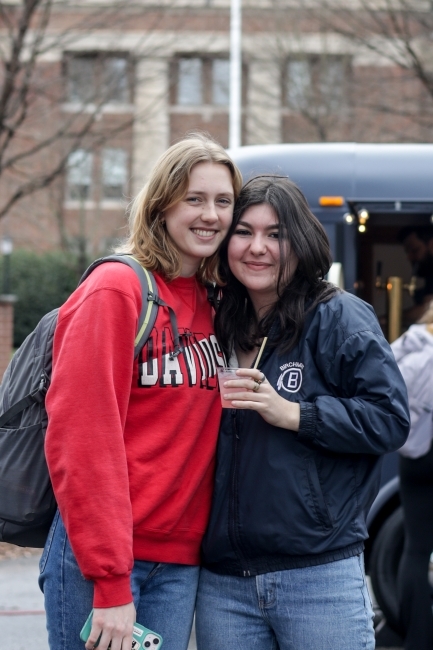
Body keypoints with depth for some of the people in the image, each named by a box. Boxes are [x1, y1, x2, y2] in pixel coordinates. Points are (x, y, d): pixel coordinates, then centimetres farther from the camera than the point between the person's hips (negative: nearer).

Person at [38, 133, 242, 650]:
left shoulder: (211, 306, 12)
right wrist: (110, 583, -19)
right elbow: (79, 437, -16)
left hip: (180, 562, 7)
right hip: (99, 557, -6)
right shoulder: (115, 289, -10)